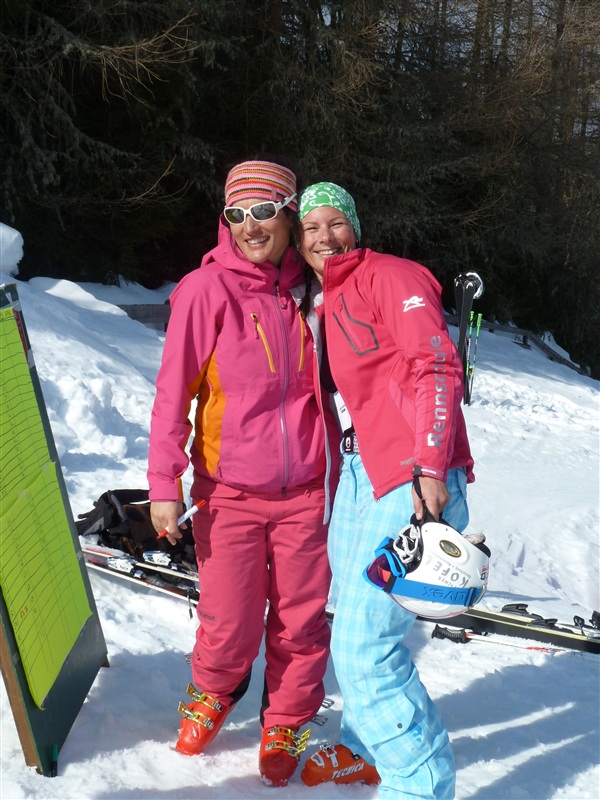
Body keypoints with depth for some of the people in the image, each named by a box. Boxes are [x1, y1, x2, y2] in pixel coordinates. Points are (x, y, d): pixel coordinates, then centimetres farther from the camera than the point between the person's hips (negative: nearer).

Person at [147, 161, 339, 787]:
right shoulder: (207, 289, -5)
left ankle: (285, 723, 33)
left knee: (300, 622, 8)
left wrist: (341, 475, 18)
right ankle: (213, 693, 36)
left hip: (304, 490, 3)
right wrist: (165, 483, -9)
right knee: (230, 625, 2)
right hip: (228, 492, -2)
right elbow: (173, 391, -5)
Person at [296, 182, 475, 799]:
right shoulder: (324, 305, 20)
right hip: (359, 475, 9)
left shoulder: (390, 276, -4)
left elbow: (438, 367, -14)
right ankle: (367, 748, 39)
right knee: (351, 627, 19)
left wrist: (430, 467, -23)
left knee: (363, 646, -12)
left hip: (413, 481, -9)